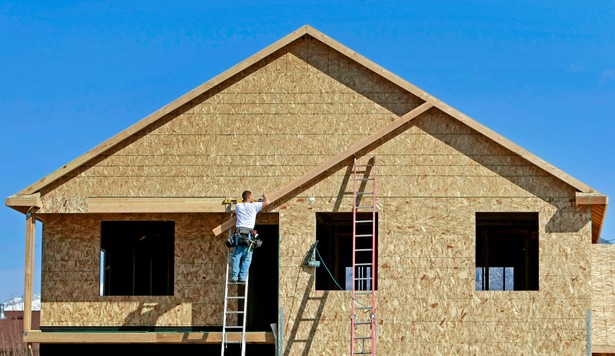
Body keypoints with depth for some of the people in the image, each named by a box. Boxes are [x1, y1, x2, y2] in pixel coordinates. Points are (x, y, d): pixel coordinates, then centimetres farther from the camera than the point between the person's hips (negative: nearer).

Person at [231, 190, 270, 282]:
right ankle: (243, 276, -6)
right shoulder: (253, 206, 2)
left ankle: (234, 276, -4)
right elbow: (267, 202, 7)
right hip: (248, 233, -3)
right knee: (246, 258, 0)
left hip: (239, 233, 3)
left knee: (236, 256, 3)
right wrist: (265, 196, 30)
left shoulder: (238, 206, 12)